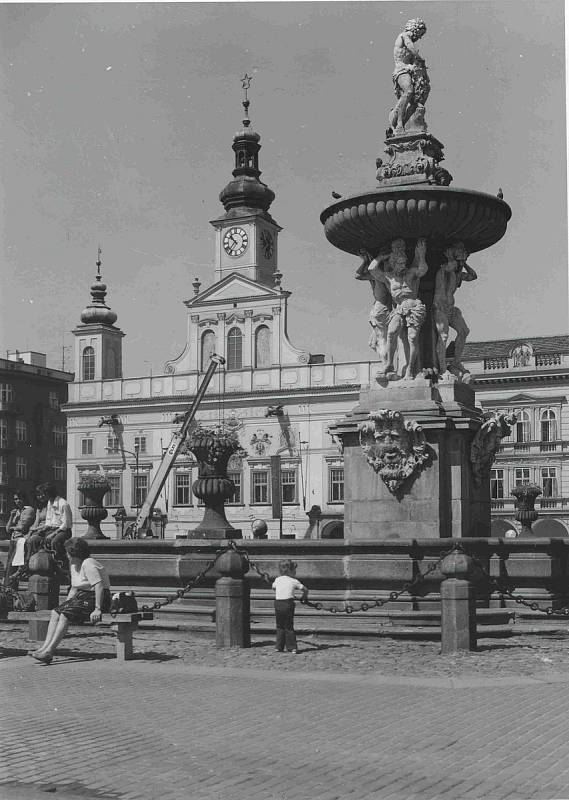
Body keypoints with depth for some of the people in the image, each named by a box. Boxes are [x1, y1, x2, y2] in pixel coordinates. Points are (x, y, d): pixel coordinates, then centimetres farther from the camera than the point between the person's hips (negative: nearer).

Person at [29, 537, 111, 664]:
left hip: (95, 598, -10)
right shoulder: (74, 565, 14)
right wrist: (65, 604, 8)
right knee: (55, 613, -5)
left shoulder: (88, 564, -17)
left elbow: (99, 586, -25)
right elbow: (74, 588, 20)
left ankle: (49, 651, -25)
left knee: (65, 615, -23)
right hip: (82, 597, 10)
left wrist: (97, 609, -28)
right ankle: (45, 647, -14)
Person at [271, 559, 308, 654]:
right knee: (289, 626, 4)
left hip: (278, 603, 3)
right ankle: (292, 647, 2)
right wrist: (304, 597, 26)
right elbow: (305, 589, 6)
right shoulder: (293, 581, -1)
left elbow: (273, 587, 28)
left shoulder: (277, 580, 7)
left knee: (279, 626, 13)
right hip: (288, 604, -3)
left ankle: (279, 646, 14)